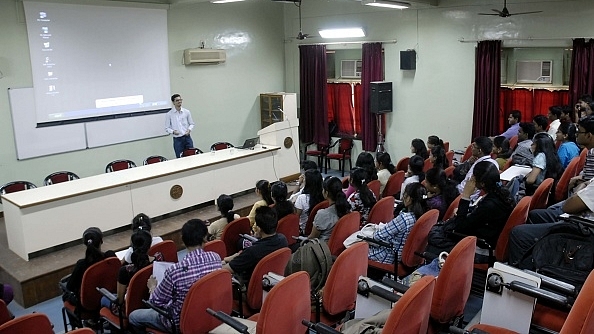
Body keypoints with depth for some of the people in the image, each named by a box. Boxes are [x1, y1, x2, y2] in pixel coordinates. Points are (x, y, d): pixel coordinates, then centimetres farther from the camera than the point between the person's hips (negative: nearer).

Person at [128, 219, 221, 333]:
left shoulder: (174, 271, -31)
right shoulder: (215, 257, -17)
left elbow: (157, 302, -16)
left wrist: (152, 287, 5)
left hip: (182, 323, -5)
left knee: (133, 317, 17)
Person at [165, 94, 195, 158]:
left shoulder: (187, 112, 4)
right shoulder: (169, 114, -2)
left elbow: (191, 124, 13)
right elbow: (167, 128, 2)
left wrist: (189, 129, -8)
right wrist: (173, 131, -18)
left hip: (187, 138, 2)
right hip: (177, 139, -2)